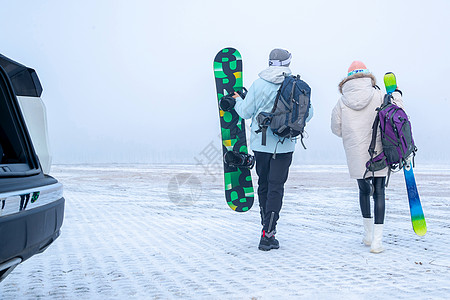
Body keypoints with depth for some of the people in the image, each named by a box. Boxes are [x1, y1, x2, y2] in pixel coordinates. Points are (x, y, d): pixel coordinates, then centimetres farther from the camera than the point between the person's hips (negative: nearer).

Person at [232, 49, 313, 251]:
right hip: (284, 145, -1)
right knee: (276, 187, 0)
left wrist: (238, 101, 20)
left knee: (263, 184, 15)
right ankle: (268, 234, -4)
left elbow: (245, 112, -1)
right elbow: (307, 114, 2)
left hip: (260, 143, 1)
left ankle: (267, 226, 26)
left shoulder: (258, 85, -5)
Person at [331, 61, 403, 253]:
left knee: (364, 190, 19)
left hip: (356, 156, 2)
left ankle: (368, 234, 29)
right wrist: (397, 96, 16)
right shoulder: (379, 96, -6)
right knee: (379, 192, 4)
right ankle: (377, 240, -2)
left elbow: (336, 129, 3)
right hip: (378, 154, -1)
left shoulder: (342, 102, -2)